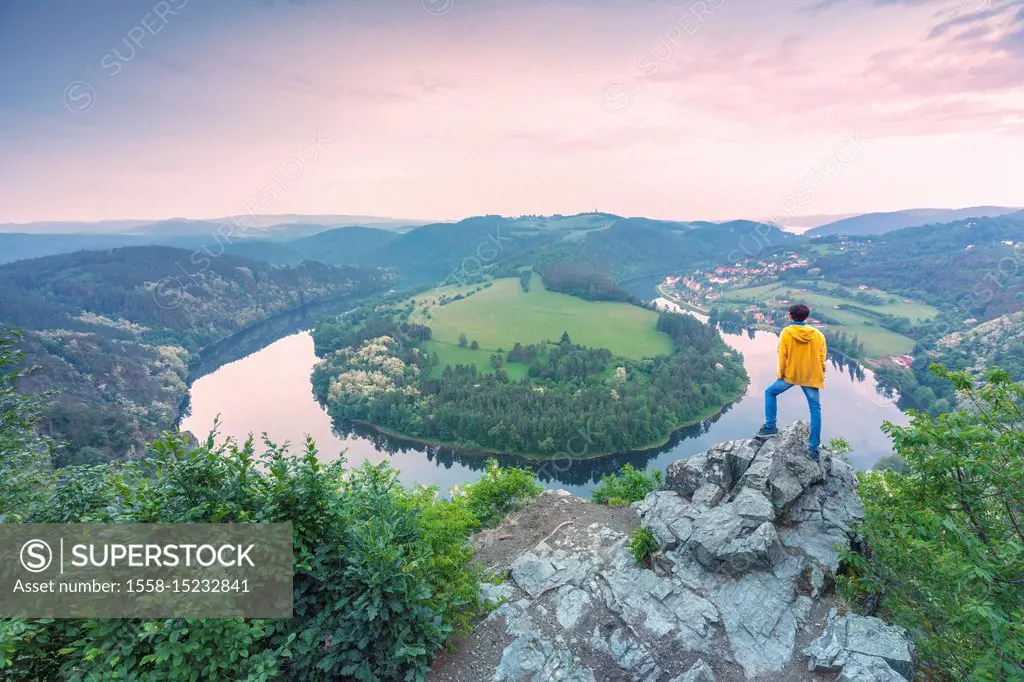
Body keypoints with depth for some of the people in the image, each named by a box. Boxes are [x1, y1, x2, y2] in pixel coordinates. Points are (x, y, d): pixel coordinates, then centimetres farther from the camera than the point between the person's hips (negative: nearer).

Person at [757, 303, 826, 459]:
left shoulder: (786, 333, -7)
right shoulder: (818, 334, 2)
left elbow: (782, 356, -8)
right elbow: (822, 357, 5)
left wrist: (780, 374, 3)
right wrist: (821, 376, 15)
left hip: (790, 374, -2)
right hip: (811, 377, 2)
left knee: (770, 393, 21)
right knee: (815, 410, 7)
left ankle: (770, 426, 13)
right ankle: (813, 449, 6)